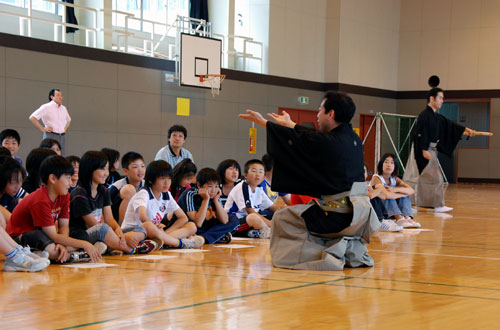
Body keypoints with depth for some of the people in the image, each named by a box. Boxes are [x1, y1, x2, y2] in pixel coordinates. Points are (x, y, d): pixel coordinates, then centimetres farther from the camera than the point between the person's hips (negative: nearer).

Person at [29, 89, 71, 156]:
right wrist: (42, 129, -10)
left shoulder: (63, 108, 15)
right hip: (50, 135, -6)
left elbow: (68, 120, 34)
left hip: (62, 137, 6)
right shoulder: (46, 107, -4)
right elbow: (32, 118, -9)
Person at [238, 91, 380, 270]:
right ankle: (353, 251, 16)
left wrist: (262, 121, 19)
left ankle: (329, 255, -2)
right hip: (361, 213, 8)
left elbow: (293, 141, 3)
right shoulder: (355, 140, 9)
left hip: (339, 216, -8)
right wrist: (290, 124, 42)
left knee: (282, 218, 9)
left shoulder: (326, 142, -15)